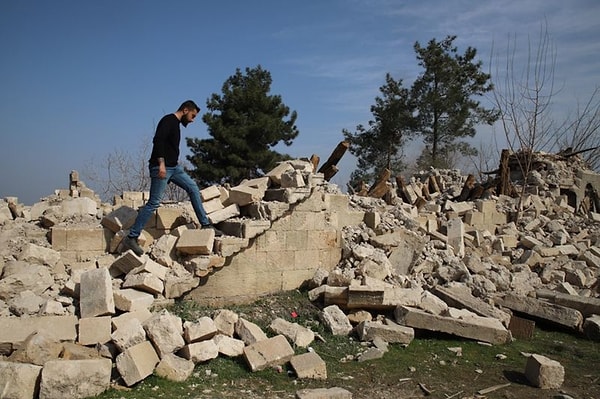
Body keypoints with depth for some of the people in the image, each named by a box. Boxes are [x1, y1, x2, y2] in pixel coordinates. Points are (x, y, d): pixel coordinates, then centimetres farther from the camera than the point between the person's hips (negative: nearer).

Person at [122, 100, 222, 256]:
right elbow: (158, 140, -23)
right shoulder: (169, 120, -9)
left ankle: (205, 224, 12)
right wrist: (161, 163, -30)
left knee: (193, 187, 7)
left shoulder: (176, 124, 19)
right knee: (154, 202, -10)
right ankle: (131, 237, -4)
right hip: (161, 167, -10)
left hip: (173, 167, 10)